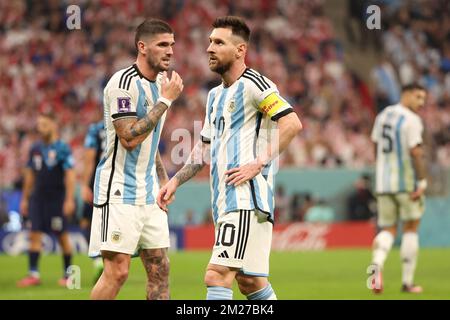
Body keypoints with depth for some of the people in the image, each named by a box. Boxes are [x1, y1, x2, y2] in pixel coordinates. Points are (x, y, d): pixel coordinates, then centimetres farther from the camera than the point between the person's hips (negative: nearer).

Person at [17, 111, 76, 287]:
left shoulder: (62, 149, -8)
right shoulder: (35, 149, 10)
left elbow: (70, 175, -11)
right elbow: (30, 175, 17)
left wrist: (70, 199, -17)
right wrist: (24, 198, 16)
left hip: (57, 199, -5)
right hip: (38, 198, 5)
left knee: (62, 236, 3)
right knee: (34, 235, -3)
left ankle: (68, 274, 14)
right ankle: (33, 274, -3)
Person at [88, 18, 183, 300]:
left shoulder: (161, 82, 14)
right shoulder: (123, 82, -14)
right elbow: (130, 138, -22)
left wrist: (163, 179, 16)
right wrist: (166, 100, -18)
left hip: (149, 192, 8)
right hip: (118, 192, -8)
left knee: (160, 269, 3)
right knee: (117, 271, -13)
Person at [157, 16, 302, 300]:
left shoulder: (252, 84, -7)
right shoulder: (216, 95, 21)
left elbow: (292, 123, -17)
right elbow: (205, 149, 29)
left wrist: (258, 163, -18)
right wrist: (175, 182, 19)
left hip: (246, 199, -9)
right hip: (224, 200, 9)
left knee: (217, 276, -16)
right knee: (250, 282, 11)